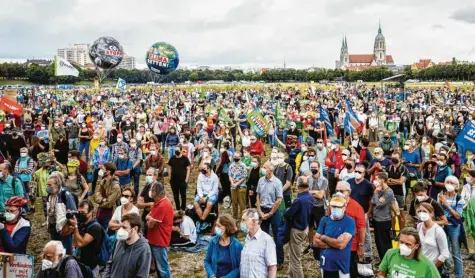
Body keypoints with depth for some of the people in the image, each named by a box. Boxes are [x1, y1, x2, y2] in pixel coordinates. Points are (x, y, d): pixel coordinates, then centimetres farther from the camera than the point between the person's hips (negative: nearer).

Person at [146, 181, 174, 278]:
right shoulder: (160, 201, 6)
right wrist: (150, 218, -12)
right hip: (155, 239, 10)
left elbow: (150, 224, -21)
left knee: (162, 267, -1)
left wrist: (150, 219, 0)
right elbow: (147, 217, 10)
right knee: (158, 265, 21)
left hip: (159, 241, -10)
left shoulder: (162, 206, -27)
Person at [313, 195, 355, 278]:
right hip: (325, 264, 4)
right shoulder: (324, 220, 1)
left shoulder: (350, 222, -12)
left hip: (341, 266, -4)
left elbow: (341, 244, -21)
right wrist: (334, 244, -13)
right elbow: (315, 242, -2)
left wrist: (324, 238, -8)